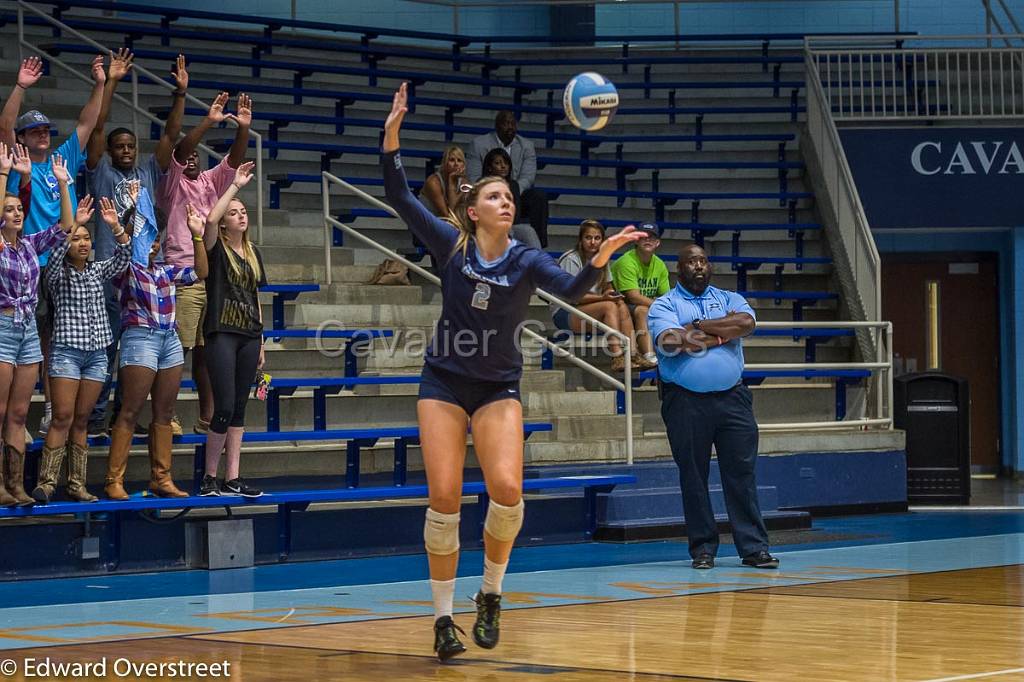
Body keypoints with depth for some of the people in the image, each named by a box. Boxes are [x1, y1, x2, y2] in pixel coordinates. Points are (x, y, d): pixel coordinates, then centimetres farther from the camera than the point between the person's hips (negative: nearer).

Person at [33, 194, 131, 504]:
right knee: (63, 417, -13)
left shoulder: (98, 271, 13)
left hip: (96, 353, 4)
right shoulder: (58, 273, 1)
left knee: (81, 421, 5)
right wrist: (75, 223, -29)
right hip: (66, 351, -4)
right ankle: (46, 483, -13)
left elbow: (124, 256, -1)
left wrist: (115, 226, -16)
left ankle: (77, 484, 6)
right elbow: (56, 255, -21)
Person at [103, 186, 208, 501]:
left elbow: (200, 273, 17)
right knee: (130, 413, -8)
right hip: (140, 338, -7)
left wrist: (197, 236, 10)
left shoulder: (167, 272, 18)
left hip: (170, 340, 7)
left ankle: (161, 478, 13)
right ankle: (114, 481, -7)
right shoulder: (128, 269, 1)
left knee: (164, 414, 8)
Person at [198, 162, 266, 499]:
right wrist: (235, 185, -17)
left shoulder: (253, 254, 16)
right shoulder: (216, 249, -2)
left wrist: (261, 342, 16)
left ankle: (232, 479, 7)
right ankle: (209, 477, 0)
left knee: (239, 408, 6)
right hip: (221, 334, -6)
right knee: (225, 408, -11)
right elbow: (210, 219, -23)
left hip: (248, 335, 6)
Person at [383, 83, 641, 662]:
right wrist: (392, 134, -16)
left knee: (507, 489, -19)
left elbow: (571, 290, -20)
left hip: (499, 388, 0)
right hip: (445, 383, 0)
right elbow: (399, 196, -5)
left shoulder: (526, 259, -3)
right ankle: (443, 617, 2)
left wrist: (600, 260, -40)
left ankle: (491, 595, 4)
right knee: (444, 498, -9)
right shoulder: (451, 245, -2)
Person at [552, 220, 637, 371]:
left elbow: (607, 288, 16)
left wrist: (614, 295, -9)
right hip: (564, 313, -7)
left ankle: (632, 356, -30)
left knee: (622, 307, -20)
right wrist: (601, 297, -26)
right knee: (609, 306, -29)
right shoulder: (571, 260, -11)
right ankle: (617, 359, -41)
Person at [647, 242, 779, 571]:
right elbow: (669, 341, -14)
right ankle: (702, 549, 10)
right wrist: (721, 333, -5)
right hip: (685, 403, -2)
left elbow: (746, 323, -8)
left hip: (732, 399, 2)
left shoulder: (729, 299, 14)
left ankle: (754, 547, 1)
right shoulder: (665, 305, 5)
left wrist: (698, 327, -8)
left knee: (742, 473, -1)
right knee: (693, 478, 2)